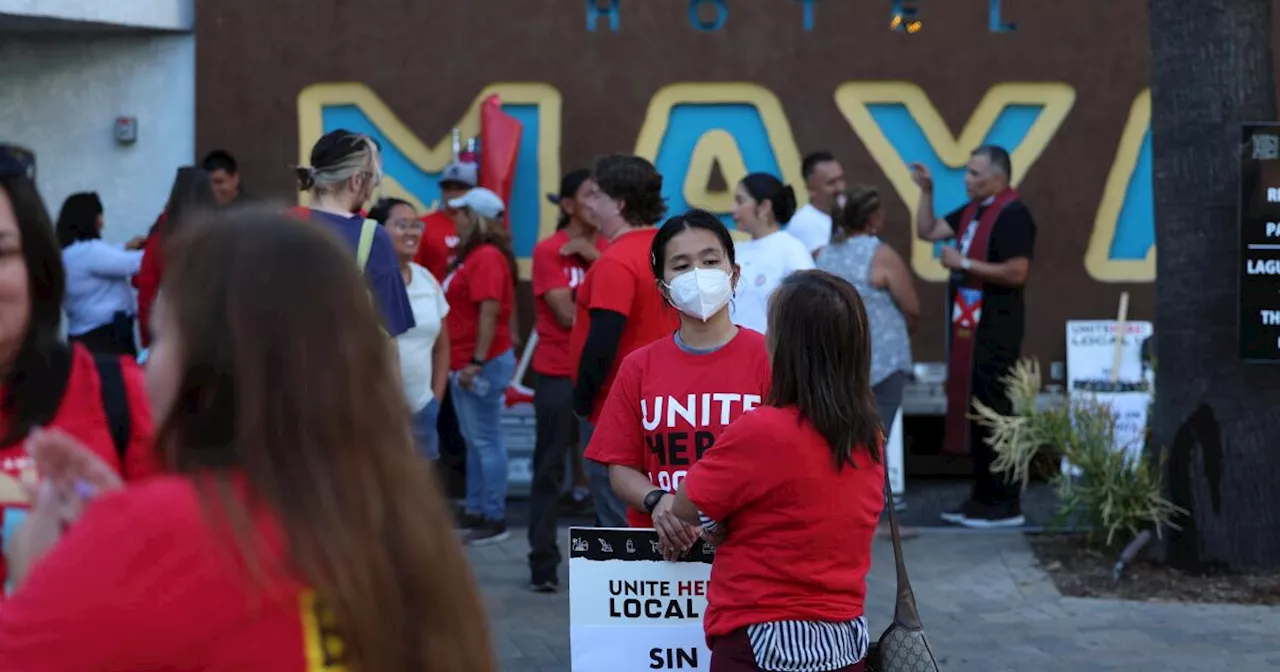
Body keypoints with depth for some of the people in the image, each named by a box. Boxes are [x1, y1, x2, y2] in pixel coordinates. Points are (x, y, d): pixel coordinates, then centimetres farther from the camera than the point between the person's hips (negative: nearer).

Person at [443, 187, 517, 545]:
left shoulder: (487, 258, -15)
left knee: (486, 441, -6)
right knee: (474, 441, 15)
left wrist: (477, 362, -24)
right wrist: (466, 361, 17)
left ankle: (495, 520, -2)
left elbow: (490, 313, -22)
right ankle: (474, 511, 22)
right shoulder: (472, 256, 16)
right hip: (466, 362, 10)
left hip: (483, 364, -10)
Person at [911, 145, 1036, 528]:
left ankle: (1005, 504, -1)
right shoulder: (972, 211, 13)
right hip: (969, 324, 9)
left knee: (994, 410, -7)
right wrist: (927, 191, 8)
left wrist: (965, 264, -16)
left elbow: (1017, 272, -21)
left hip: (995, 328, -9)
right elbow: (928, 231, 19)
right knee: (973, 408, 12)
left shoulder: (1012, 214, -14)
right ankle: (983, 497, 20)